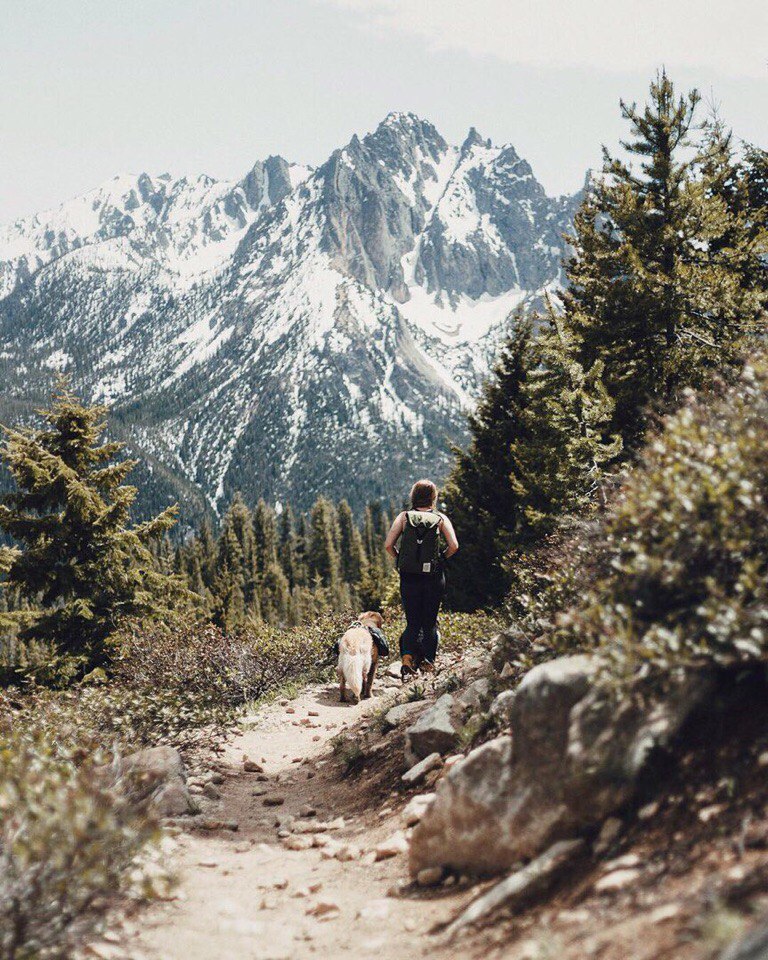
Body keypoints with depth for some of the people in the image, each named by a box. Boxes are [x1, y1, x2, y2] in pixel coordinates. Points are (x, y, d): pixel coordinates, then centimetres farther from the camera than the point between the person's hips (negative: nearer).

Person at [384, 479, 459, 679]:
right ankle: (428, 663, 9)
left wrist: (401, 560, 9)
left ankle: (407, 656, -13)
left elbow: (388, 544, -6)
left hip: (409, 578, 1)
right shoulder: (441, 519, 1)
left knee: (412, 623, 10)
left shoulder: (404, 517, 2)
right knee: (430, 622, 13)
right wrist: (440, 559, 7)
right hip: (434, 578, 0)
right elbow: (453, 545, -10)